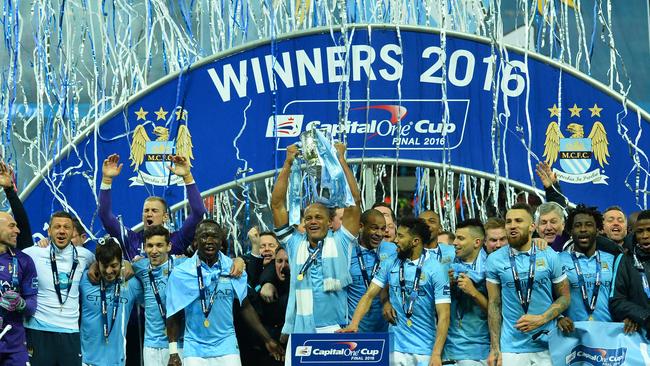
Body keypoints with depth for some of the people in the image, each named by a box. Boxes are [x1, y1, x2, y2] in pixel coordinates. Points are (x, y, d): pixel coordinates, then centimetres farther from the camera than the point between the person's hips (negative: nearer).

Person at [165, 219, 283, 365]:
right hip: (194, 349, -1)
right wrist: (173, 353, -2)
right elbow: (174, 315, 1)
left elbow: (245, 307, 6)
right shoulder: (180, 272, -5)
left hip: (226, 346, 1)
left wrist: (268, 340, 4)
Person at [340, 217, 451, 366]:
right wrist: (354, 323, -15)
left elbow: (443, 315, -11)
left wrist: (436, 354, -18)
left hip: (425, 350, -3)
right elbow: (369, 295, 1)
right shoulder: (390, 264, 2)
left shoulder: (435, 269, -9)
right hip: (396, 348, 3)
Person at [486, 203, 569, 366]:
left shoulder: (550, 257, -1)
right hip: (511, 348, 0)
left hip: (548, 345, 0)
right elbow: (494, 304, 2)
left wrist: (540, 319, -12)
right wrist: (494, 349, -2)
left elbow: (564, 297, 5)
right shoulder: (494, 259, 0)